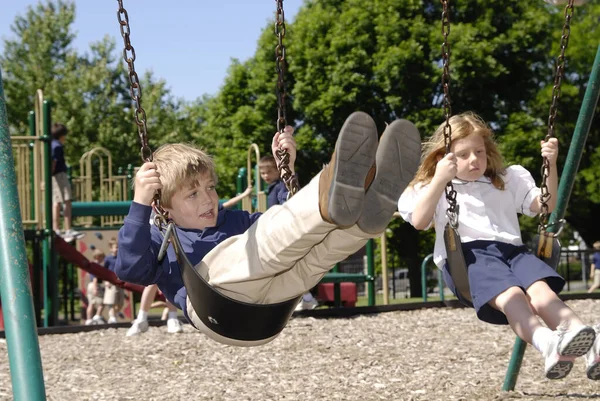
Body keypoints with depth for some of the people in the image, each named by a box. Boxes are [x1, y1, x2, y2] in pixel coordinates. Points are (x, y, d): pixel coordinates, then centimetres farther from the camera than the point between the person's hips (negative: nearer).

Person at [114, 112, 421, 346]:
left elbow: (292, 228, 36)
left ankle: (369, 208, -49)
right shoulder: (159, 239, 22)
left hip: (269, 311, 5)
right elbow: (129, 270, 1)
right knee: (267, 236, -30)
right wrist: (140, 205, -8)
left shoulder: (234, 221, 38)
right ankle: (333, 200, -56)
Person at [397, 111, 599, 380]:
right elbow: (419, 221, 0)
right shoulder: (436, 189, 19)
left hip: (510, 250, 4)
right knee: (509, 294, -38)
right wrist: (439, 180, -11)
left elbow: (546, 205, 21)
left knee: (541, 290, -33)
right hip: (466, 255, -4)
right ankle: (547, 344, -64)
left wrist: (551, 165, 8)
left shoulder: (508, 181, 30)